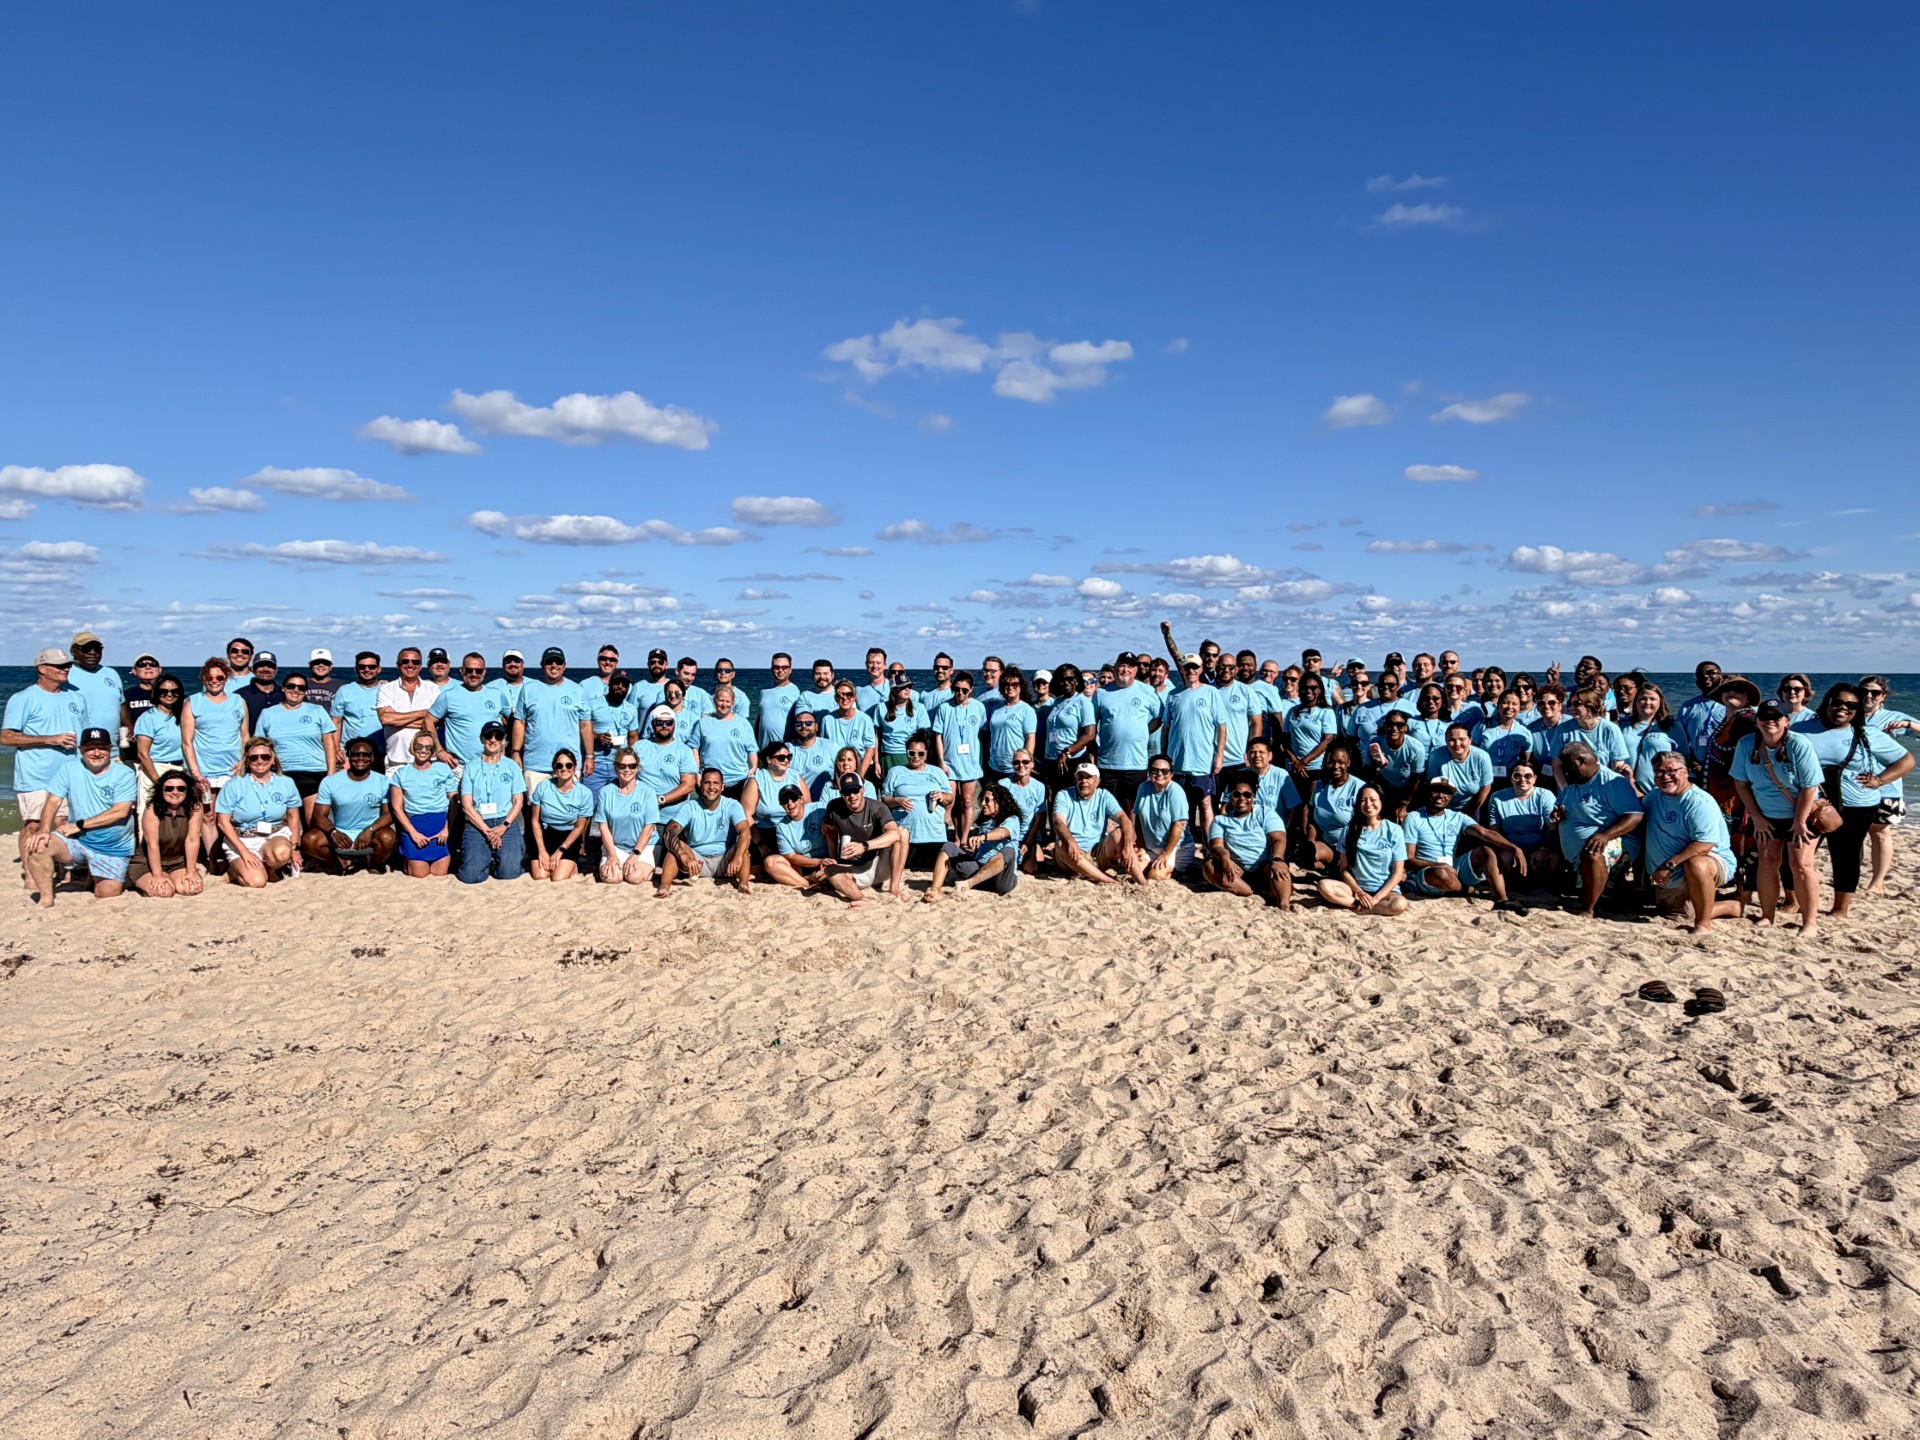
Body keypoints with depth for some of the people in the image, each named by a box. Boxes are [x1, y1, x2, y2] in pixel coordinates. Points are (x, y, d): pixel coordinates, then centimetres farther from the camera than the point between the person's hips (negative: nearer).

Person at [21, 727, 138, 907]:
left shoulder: (124, 774, -8)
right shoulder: (69, 769, 0)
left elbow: (120, 811, -17)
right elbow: (53, 802, -7)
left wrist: (80, 824, -19)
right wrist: (43, 829, -24)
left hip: (114, 850, -1)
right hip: (76, 842, 1)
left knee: (107, 896, -5)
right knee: (37, 844, -26)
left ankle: (96, 877, 32)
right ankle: (46, 899, -12)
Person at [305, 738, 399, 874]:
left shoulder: (382, 782, -5)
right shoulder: (330, 782, -3)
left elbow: (389, 814, -8)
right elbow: (320, 814, -5)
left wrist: (370, 830, -27)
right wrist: (333, 832, -26)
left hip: (370, 834, -1)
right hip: (340, 834, 1)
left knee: (388, 837, -33)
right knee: (309, 840, -24)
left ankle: (374, 863, 2)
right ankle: (342, 863, 3)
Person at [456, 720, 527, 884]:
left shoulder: (511, 766, 11)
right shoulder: (471, 768, 9)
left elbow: (518, 801, 5)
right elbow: (467, 805, 2)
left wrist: (503, 827, -11)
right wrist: (487, 830, -10)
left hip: (507, 823, 0)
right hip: (477, 825, 0)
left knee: (509, 872, -21)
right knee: (471, 875, -20)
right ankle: (487, 859, 13)